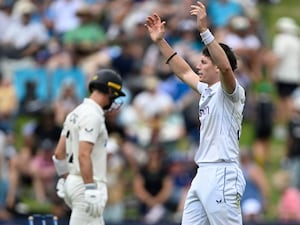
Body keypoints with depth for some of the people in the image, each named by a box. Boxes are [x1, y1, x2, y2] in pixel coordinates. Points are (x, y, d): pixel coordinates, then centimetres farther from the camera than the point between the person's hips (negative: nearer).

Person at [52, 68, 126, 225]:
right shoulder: (92, 115, -15)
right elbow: (84, 155, -25)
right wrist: (91, 191, -27)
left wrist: (65, 179, 24)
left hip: (72, 182, 10)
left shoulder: (75, 113, 15)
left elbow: (59, 153, 18)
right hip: (86, 183, -10)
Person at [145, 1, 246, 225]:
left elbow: (226, 66, -28)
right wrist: (160, 41, 27)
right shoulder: (207, 90, 18)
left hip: (222, 175, -10)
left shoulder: (232, 92, -8)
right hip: (203, 175, 10)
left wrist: (204, 30, -33)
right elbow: (184, 72, 32)